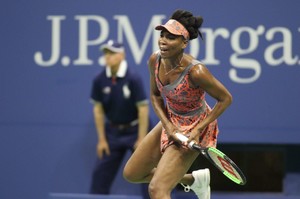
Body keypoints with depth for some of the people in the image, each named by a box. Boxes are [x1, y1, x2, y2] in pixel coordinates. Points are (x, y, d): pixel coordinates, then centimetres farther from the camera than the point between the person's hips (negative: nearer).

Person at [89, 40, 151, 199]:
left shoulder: (133, 78, -20)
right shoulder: (99, 80, -9)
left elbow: (143, 109, -16)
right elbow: (98, 109, 0)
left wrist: (142, 140, -16)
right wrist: (102, 139, 0)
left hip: (134, 130, -4)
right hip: (113, 131, 4)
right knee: (100, 173, 5)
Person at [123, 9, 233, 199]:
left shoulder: (196, 71, -32)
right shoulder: (155, 60, -13)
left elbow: (226, 99, -19)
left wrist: (198, 130, -23)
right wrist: (167, 124, -13)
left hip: (194, 130, -8)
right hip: (171, 122, 8)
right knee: (131, 174, 17)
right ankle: (194, 179, 32)